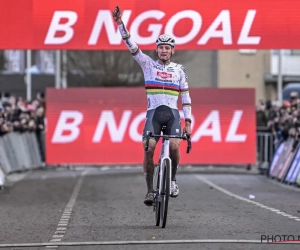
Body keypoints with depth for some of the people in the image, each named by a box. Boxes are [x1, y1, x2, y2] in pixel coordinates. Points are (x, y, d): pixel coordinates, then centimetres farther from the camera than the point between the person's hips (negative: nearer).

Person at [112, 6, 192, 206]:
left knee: (174, 146, -22)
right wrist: (121, 24, -14)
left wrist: (188, 122, 4)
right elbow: (132, 46, -2)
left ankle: (173, 179, 4)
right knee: (148, 149, -17)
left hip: (172, 113, 0)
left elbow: (186, 97, 11)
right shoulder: (148, 64, 9)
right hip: (153, 112, 0)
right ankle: (150, 190, -6)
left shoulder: (179, 70, 10)